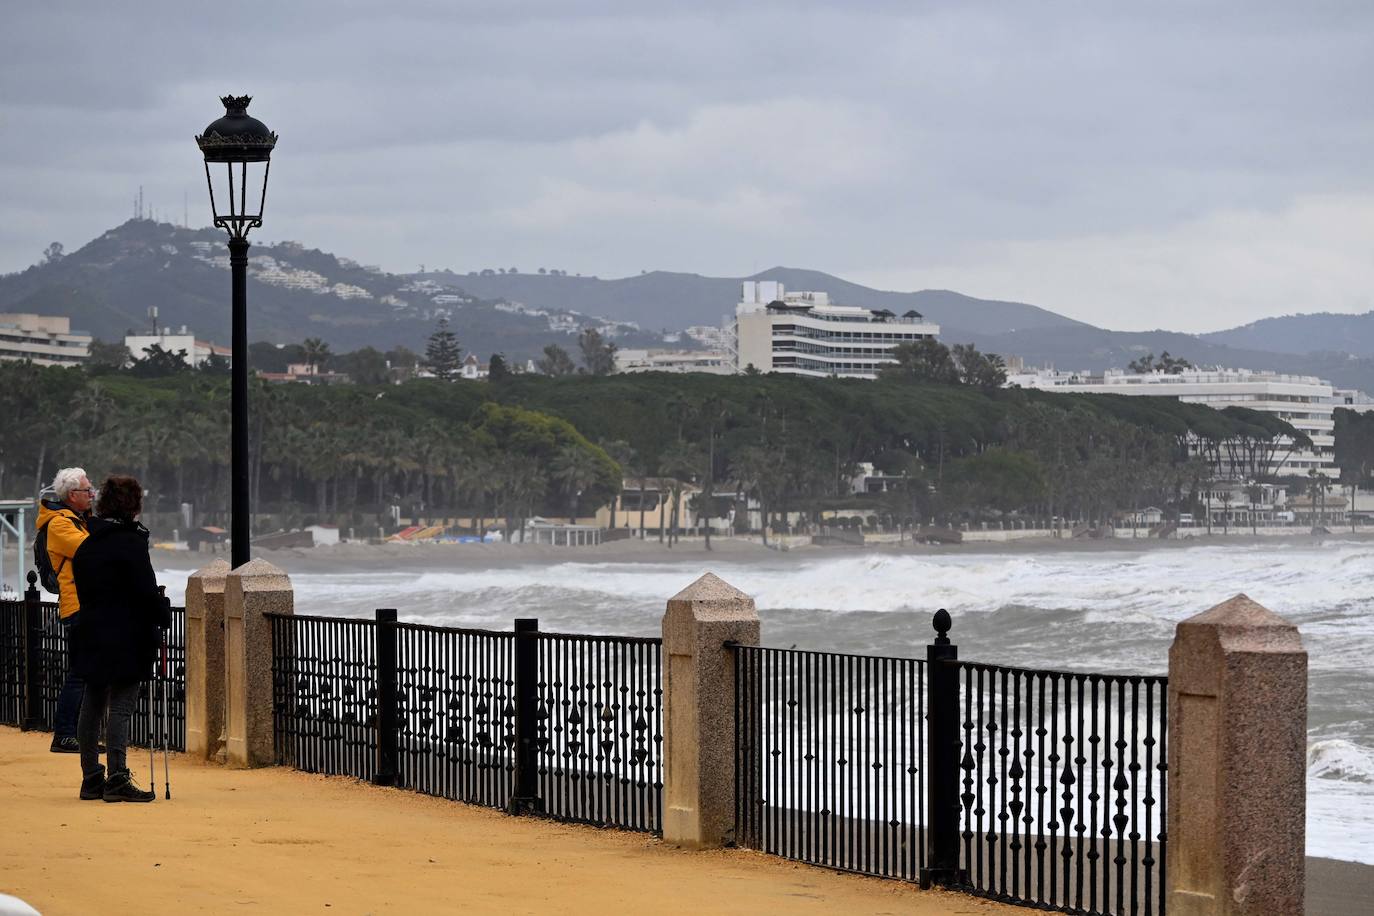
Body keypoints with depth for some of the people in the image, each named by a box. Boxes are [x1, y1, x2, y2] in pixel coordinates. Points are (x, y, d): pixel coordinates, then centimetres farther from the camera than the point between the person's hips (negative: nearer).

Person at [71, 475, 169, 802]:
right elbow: (146, 591, -15)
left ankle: (91, 778, 18)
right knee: (121, 707, -7)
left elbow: (81, 587, 15)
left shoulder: (87, 544, 11)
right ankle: (117, 779, -11)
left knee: (92, 706, 12)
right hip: (126, 638, -8)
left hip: (91, 636, 8)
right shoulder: (130, 541, -13)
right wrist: (164, 616, -1)